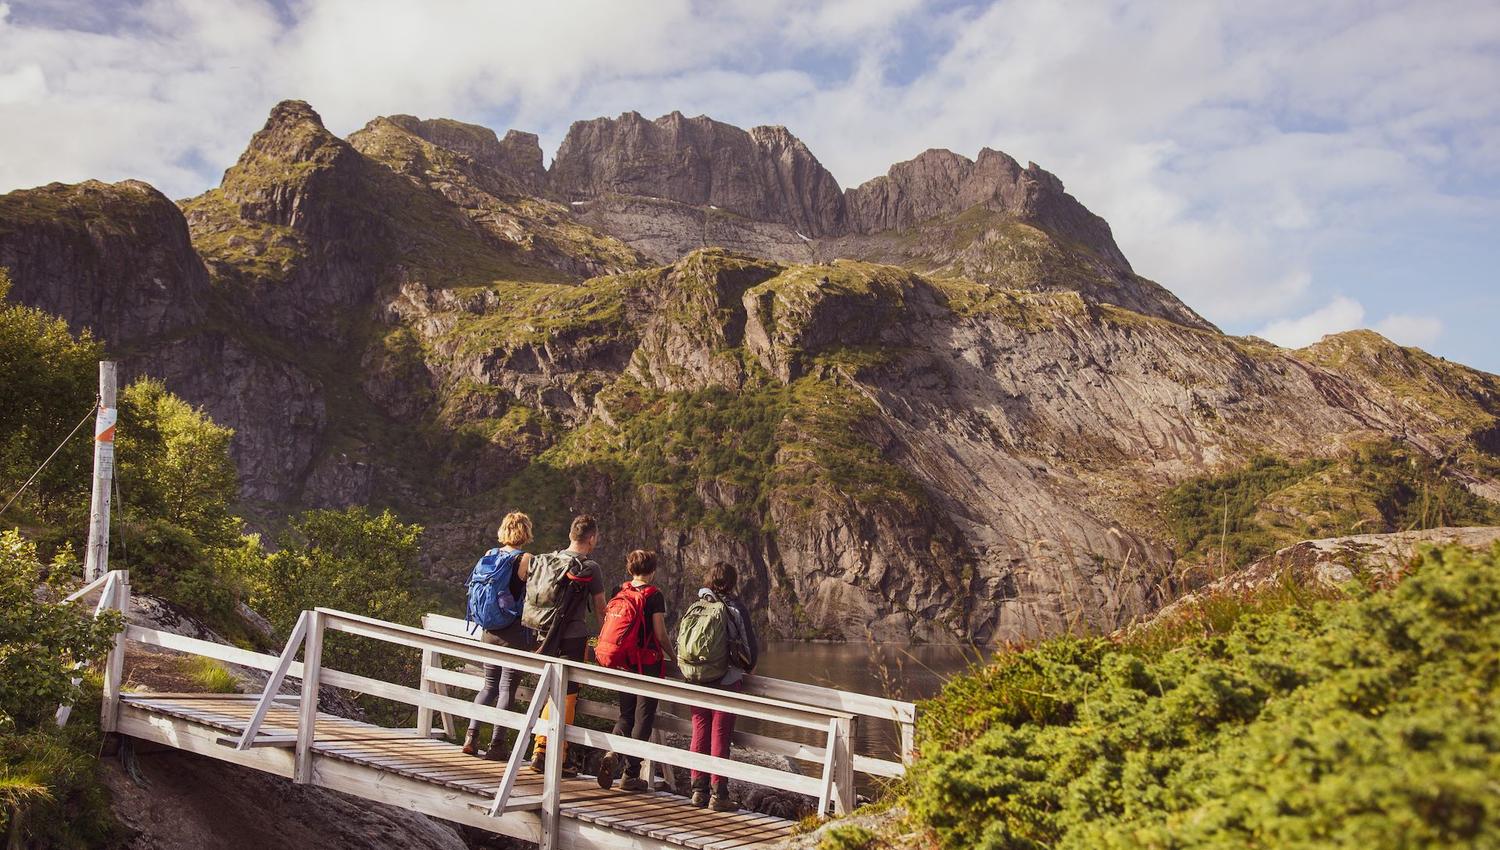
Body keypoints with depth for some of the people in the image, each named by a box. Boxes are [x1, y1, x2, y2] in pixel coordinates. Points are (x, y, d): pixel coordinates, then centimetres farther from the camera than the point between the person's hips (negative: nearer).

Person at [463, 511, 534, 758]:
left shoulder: (489, 555, 4)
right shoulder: (526, 560, -12)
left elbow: (475, 590, 12)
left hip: (489, 632, 5)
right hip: (515, 633, -5)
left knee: (489, 685, 16)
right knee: (507, 687, 2)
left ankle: (471, 736, 7)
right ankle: (494, 745, 3)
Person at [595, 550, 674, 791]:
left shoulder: (620, 593, 5)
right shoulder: (654, 595, -10)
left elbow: (610, 628, 8)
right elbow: (660, 633, -11)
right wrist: (672, 656, 6)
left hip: (623, 663, 5)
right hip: (647, 663, -5)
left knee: (626, 714, 15)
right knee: (643, 718, 5)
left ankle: (613, 752, -12)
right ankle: (631, 774, 6)